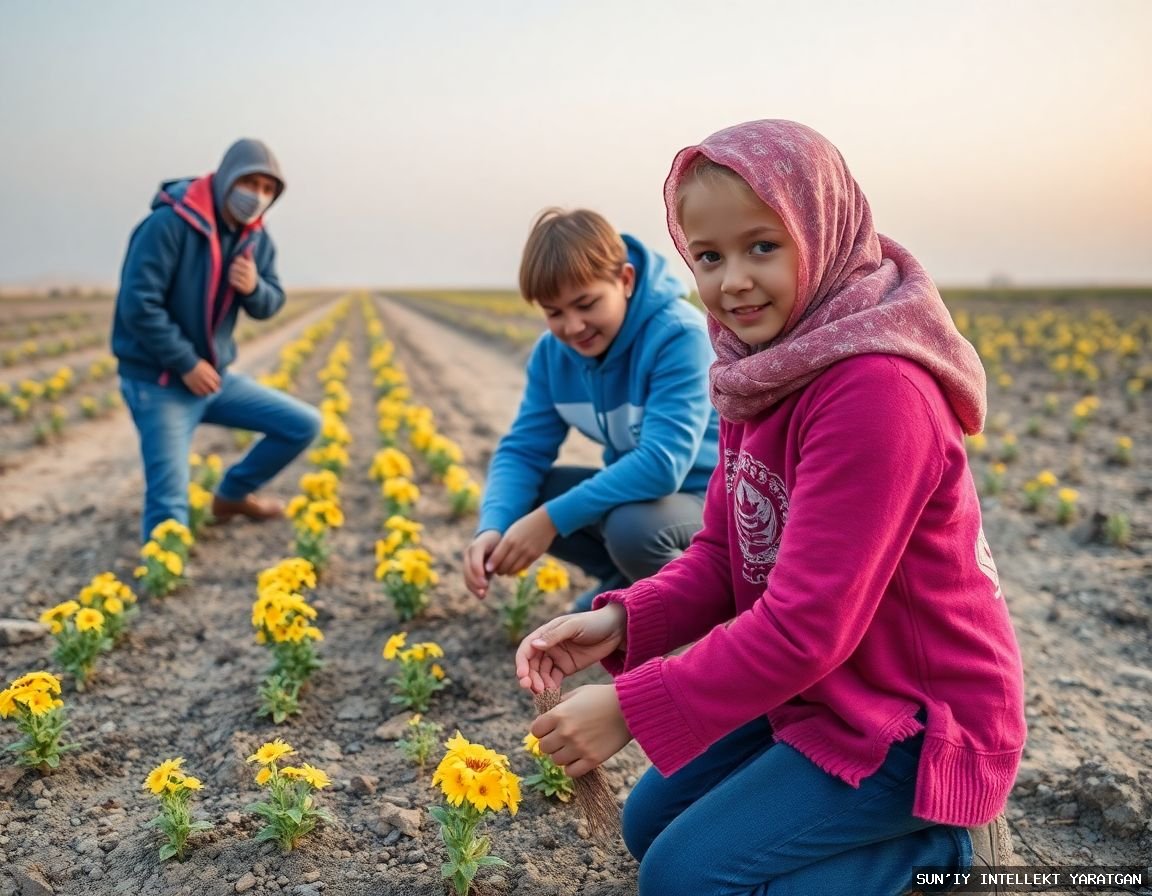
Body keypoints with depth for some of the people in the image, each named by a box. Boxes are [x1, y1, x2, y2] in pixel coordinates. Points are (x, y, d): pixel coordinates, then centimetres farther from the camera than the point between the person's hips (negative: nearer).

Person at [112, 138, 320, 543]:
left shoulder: (255, 238, 2)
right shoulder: (169, 224, -21)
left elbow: (270, 304, 5)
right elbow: (138, 304, -24)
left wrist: (253, 288, -19)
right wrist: (187, 363, -20)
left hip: (216, 376, 7)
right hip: (158, 382, -7)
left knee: (305, 424, 5)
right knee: (169, 509, -12)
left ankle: (233, 494, 23)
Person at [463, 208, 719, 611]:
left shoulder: (677, 336, -27)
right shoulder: (552, 352, -6)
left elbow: (663, 463, -36)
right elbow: (523, 449, -9)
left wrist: (553, 518, -35)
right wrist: (492, 528, -29)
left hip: (711, 496, -6)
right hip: (635, 492, 6)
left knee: (631, 525, -36)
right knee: (515, 501, -11)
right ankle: (625, 581, 8)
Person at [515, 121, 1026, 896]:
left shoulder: (874, 390, -29)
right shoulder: (769, 369, 0)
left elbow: (806, 626, -30)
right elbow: (723, 557, 2)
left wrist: (631, 708, -24)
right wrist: (619, 622, -15)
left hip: (913, 717, -9)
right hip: (815, 690, 9)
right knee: (649, 826, 16)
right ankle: (892, 824, 21)